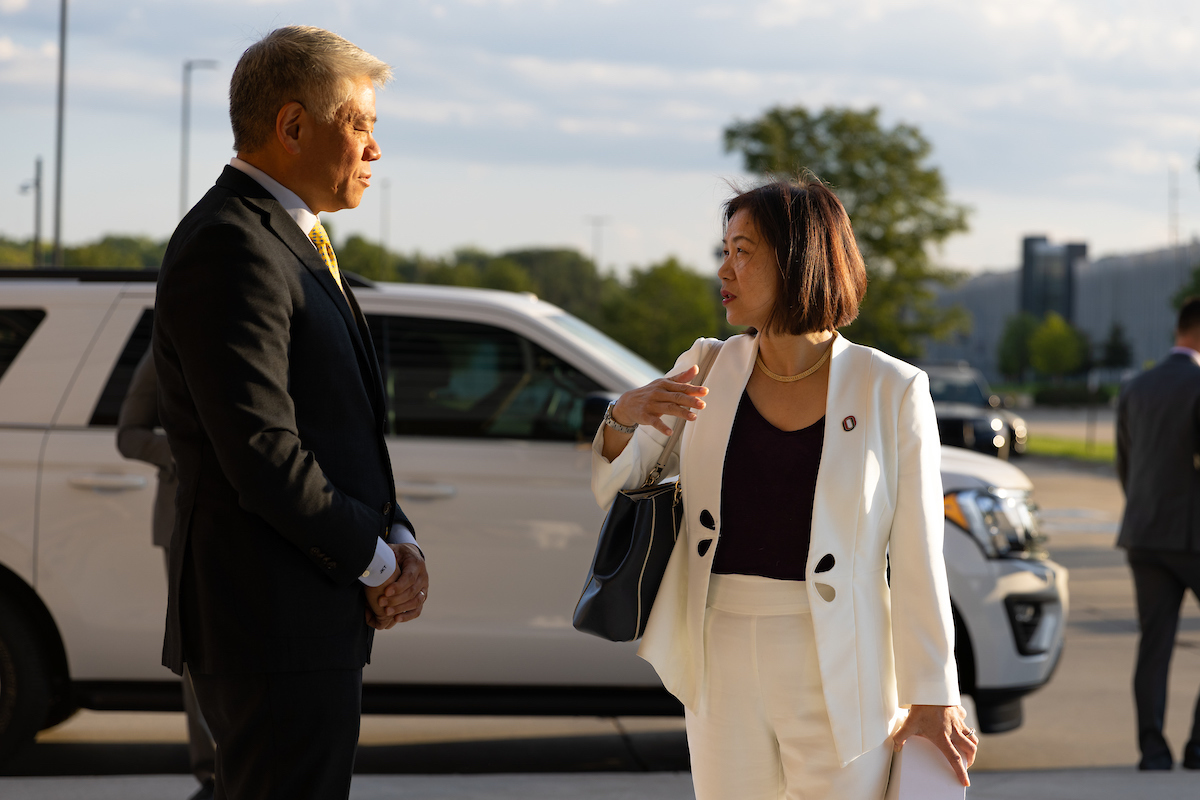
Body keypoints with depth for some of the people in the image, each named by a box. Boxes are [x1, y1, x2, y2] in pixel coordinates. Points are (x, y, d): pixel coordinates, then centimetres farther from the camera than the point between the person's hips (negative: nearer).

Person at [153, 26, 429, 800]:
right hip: (275, 622, -10)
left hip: (321, 622, 10)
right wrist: (377, 561, -11)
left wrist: (399, 539, 3)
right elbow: (261, 452, -22)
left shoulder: (294, 242, 18)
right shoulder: (232, 246, -15)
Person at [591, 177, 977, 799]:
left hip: (838, 681, -3)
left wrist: (932, 697, -4)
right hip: (724, 667, 4)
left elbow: (918, 556, -4)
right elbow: (611, 488, 9)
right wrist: (623, 416, -13)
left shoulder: (890, 391, -5)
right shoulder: (706, 371, 6)